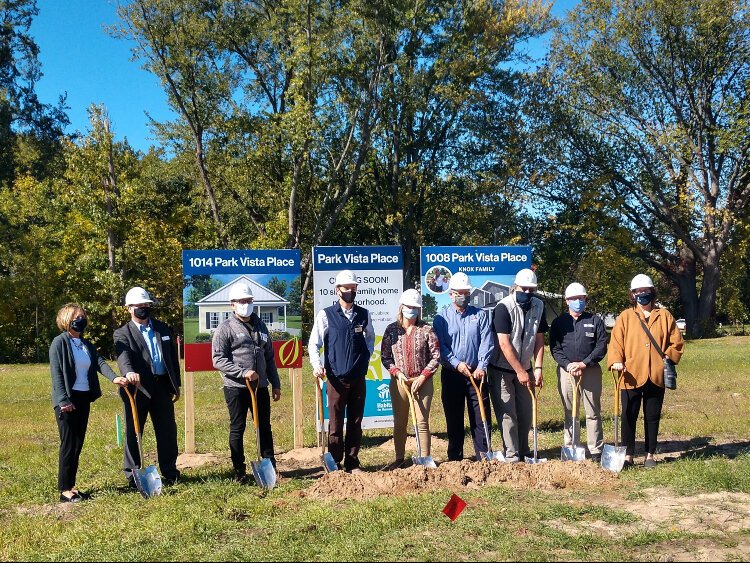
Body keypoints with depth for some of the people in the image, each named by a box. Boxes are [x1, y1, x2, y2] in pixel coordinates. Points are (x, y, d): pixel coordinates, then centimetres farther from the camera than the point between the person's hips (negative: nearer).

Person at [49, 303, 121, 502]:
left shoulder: (86, 344, 13)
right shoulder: (59, 342, -8)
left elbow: (99, 362, -2)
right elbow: (56, 373, -14)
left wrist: (114, 377, -21)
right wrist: (63, 400, -21)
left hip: (84, 398, 7)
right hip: (67, 400, -7)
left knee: (78, 444, 11)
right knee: (68, 444, -3)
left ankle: (71, 485, 19)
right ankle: (65, 489, 5)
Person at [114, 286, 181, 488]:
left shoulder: (162, 328, 14)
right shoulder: (122, 334, 0)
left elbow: (173, 357, 16)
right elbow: (123, 356, -20)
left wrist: (176, 384, 11)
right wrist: (129, 372, -41)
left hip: (163, 386, 4)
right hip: (137, 388, -4)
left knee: (168, 431, 9)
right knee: (133, 432, 3)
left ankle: (169, 472, 21)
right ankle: (132, 475, 13)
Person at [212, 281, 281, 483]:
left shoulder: (260, 325, 14)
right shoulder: (225, 328, -4)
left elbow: (269, 357, 18)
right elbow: (218, 360, -12)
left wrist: (275, 384, 14)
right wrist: (243, 372, -20)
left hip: (260, 387, 5)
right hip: (236, 388, -5)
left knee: (264, 427, 10)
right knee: (237, 429, 4)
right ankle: (240, 472, 13)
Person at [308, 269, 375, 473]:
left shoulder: (364, 314, 7)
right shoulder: (326, 315, -3)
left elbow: (370, 337, 24)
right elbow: (314, 344, -3)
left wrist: (367, 355, 9)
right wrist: (317, 365, -18)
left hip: (358, 377, 3)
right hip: (336, 378, -3)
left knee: (356, 422, 9)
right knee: (335, 423, 2)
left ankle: (352, 462, 19)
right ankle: (334, 463, 12)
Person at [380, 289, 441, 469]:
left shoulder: (426, 330, 0)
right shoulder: (391, 330, 4)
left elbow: (435, 356, -2)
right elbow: (385, 356, 5)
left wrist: (423, 376, -9)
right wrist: (397, 372, -9)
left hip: (422, 381, -2)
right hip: (398, 382, 2)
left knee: (422, 422, -1)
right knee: (399, 423, 8)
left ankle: (425, 459, 7)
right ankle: (399, 459, 19)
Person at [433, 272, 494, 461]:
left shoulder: (480, 315, 7)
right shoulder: (441, 317, 4)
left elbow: (486, 342, -2)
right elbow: (440, 346, -4)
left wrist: (481, 367, -15)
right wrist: (457, 364, -16)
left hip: (476, 374, 0)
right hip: (451, 374, 0)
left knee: (480, 417, 1)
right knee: (453, 419, 7)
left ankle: (484, 457, 7)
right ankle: (455, 458, 16)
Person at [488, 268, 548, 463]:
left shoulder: (538, 306, -1)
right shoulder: (504, 307, -20)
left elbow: (539, 339, 2)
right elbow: (504, 344, -22)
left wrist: (538, 368, -6)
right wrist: (520, 372, -20)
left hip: (524, 368, 5)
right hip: (502, 368, -5)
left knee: (526, 412, 9)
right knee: (507, 414, -3)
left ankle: (524, 451, 22)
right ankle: (512, 456, 3)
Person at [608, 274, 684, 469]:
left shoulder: (664, 316, 8)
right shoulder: (625, 317, 5)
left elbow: (676, 343, 10)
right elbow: (616, 342, -2)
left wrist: (668, 358, -4)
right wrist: (616, 361, -17)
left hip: (656, 377, 1)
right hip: (631, 377, -1)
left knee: (652, 416, 9)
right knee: (629, 417, 1)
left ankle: (650, 455, 19)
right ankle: (628, 455, 7)